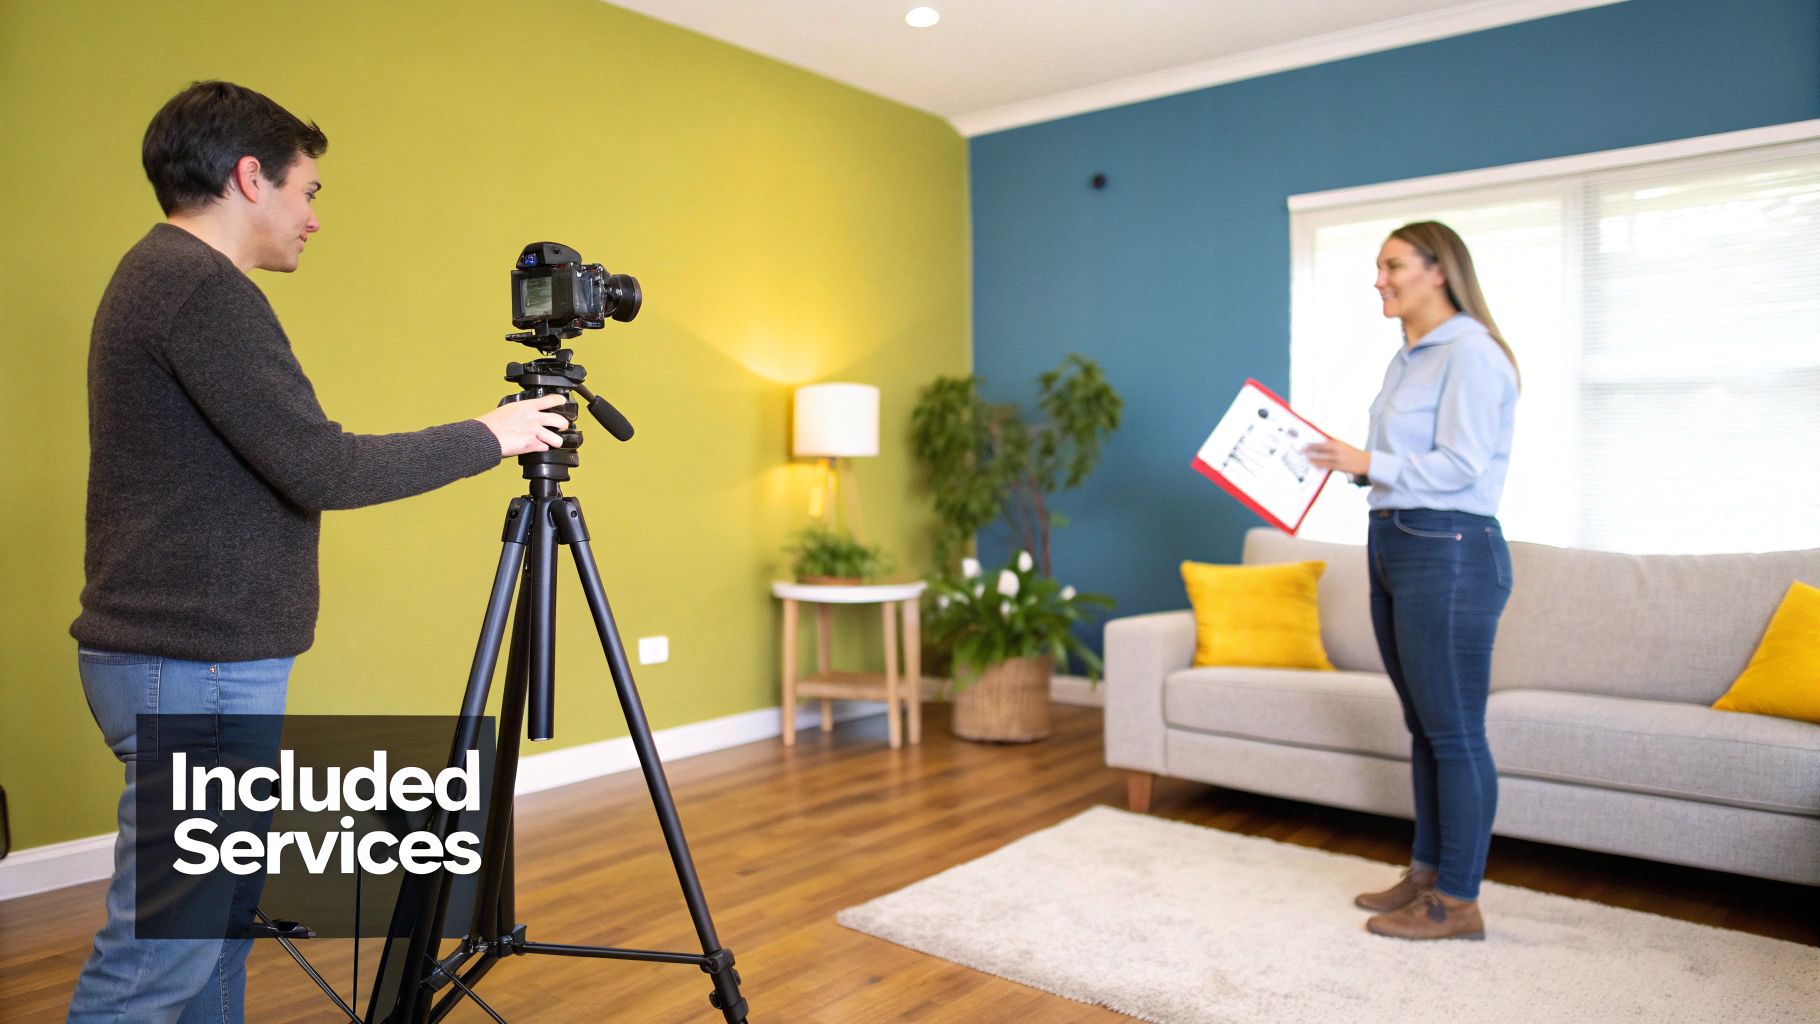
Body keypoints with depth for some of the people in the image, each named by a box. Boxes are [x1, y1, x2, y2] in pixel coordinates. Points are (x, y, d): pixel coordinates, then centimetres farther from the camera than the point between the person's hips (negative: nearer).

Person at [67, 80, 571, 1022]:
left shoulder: (161, 277, 16)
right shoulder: (200, 285, -16)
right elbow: (321, 470, -21)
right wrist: (489, 437, -11)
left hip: (187, 660, 10)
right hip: (199, 670, -10)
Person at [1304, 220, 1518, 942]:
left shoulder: (1469, 352, -11)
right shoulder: (1408, 358, 18)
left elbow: (1462, 464, -19)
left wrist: (1370, 463, -14)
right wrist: (1345, 463, 8)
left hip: (1449, 551, -10)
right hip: (1393, 543, 10)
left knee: (1454, 732, -1)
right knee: (1423, 727, 16)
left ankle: (1458, 901, 10)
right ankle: (1428, 872, 27)